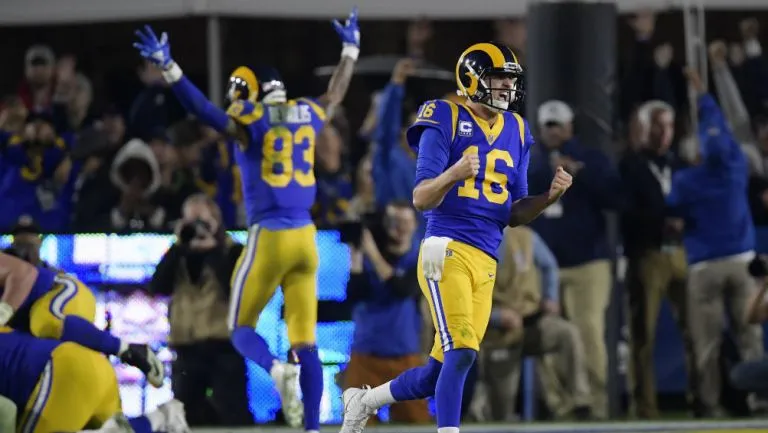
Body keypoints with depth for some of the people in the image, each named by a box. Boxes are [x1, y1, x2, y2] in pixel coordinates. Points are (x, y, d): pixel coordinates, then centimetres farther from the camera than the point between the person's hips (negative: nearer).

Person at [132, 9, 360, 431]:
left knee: (242, 329, 7)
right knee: (305, 341, 6)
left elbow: (205, 110, -22)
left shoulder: (249, 121, -7)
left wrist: (168, 68, -28)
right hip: (305, 238, 5)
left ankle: (277, 370, -25)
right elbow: (335, 94, 28)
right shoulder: (307, 114, 9)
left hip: (267, 239, -5)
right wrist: (350, 48, 44)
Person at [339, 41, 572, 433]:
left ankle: (363, 401, 30)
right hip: (447, 250, -6)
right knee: (461, 351, -21)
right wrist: (454, 174, -28)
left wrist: (549, 197, -2)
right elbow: (420, 199, -9)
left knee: (440, 374, 7)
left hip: (486, 263, 7)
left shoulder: (516, 132, 15)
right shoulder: (445, 121, -4)